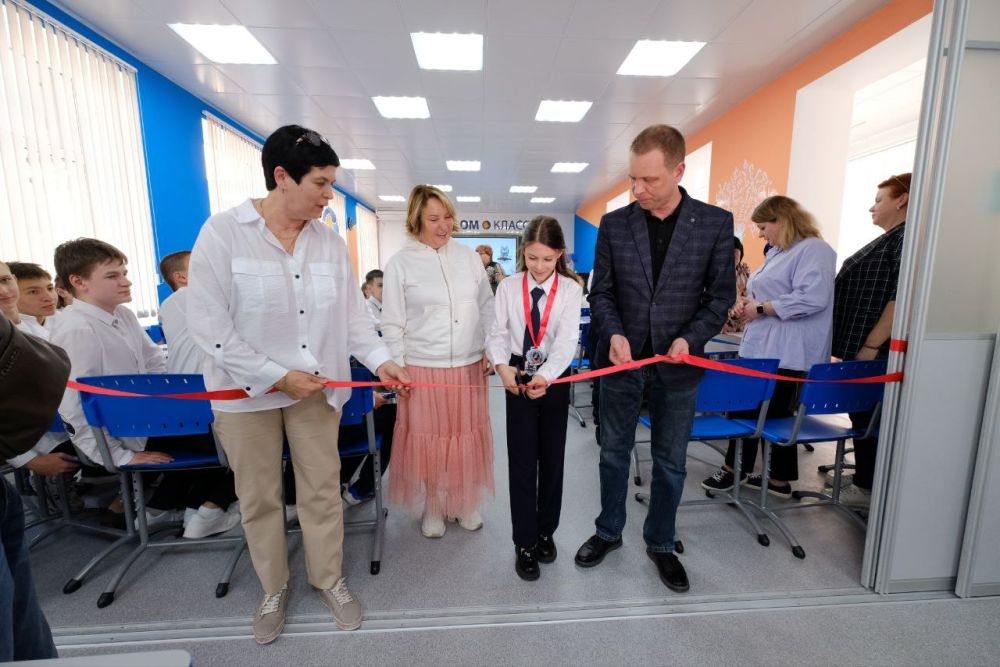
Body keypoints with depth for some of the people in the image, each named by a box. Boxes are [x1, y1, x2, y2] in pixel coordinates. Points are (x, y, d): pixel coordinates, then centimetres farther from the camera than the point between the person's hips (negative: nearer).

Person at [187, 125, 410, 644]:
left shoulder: (330, 242, 0)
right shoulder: (222, 232, -11)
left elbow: (352, 312, 3)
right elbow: (208, 324, -13)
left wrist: (379, 360, -10)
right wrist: (278, 376, -16)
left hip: (315, 387, 3)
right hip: (245, 389, -2)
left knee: (322, 489, 12)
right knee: (258, 497, 15)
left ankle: (329, 579, 35)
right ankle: (274, 589, 39)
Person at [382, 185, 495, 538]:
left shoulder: (468, 256, 6)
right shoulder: (400, 263, -3)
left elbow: (487, 306, 10)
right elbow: (392, 324, -2)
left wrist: (490, 350, 5)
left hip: (469, 365, 3)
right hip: (423, 368, -2)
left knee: (466, 436, 12)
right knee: (429, 439, 9)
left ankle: (464, 503, 34)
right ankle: (433, 508, 32)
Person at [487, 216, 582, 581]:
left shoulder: (570, 289, -6)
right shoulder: (508, 287, -2)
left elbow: (567, 339, -17)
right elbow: (498, 333, -3)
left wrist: (545, 376, -32)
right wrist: (502, 366, -23)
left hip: (555, 378, 0)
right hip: (518, 379, 0)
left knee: (552, 458, 13)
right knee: (522, 462, 5)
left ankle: (545, 532, 35)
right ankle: (524, 542, 22)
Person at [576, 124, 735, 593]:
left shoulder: (715, 223, -4)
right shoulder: (614, 224, -1)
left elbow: (721, 294, 0)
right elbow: (601, 291, 1)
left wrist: (691, 338, -15)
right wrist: (614, 333, -17)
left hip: (678, 364, 0)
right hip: (622, 361, 1)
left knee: (670, 462, 14)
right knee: (614, 453, 15)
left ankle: (660, 543, 37)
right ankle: (609, 532, 37)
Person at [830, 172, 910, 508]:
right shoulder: (889, 239, 17)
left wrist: (872, 345, -22)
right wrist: (861, 343, 21)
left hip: (874, 351, -9)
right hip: (859, 346, 9)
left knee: (869, 417, 1)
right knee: (862, 414, 17)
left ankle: (868, 489, 14)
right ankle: (863, 476, 30)